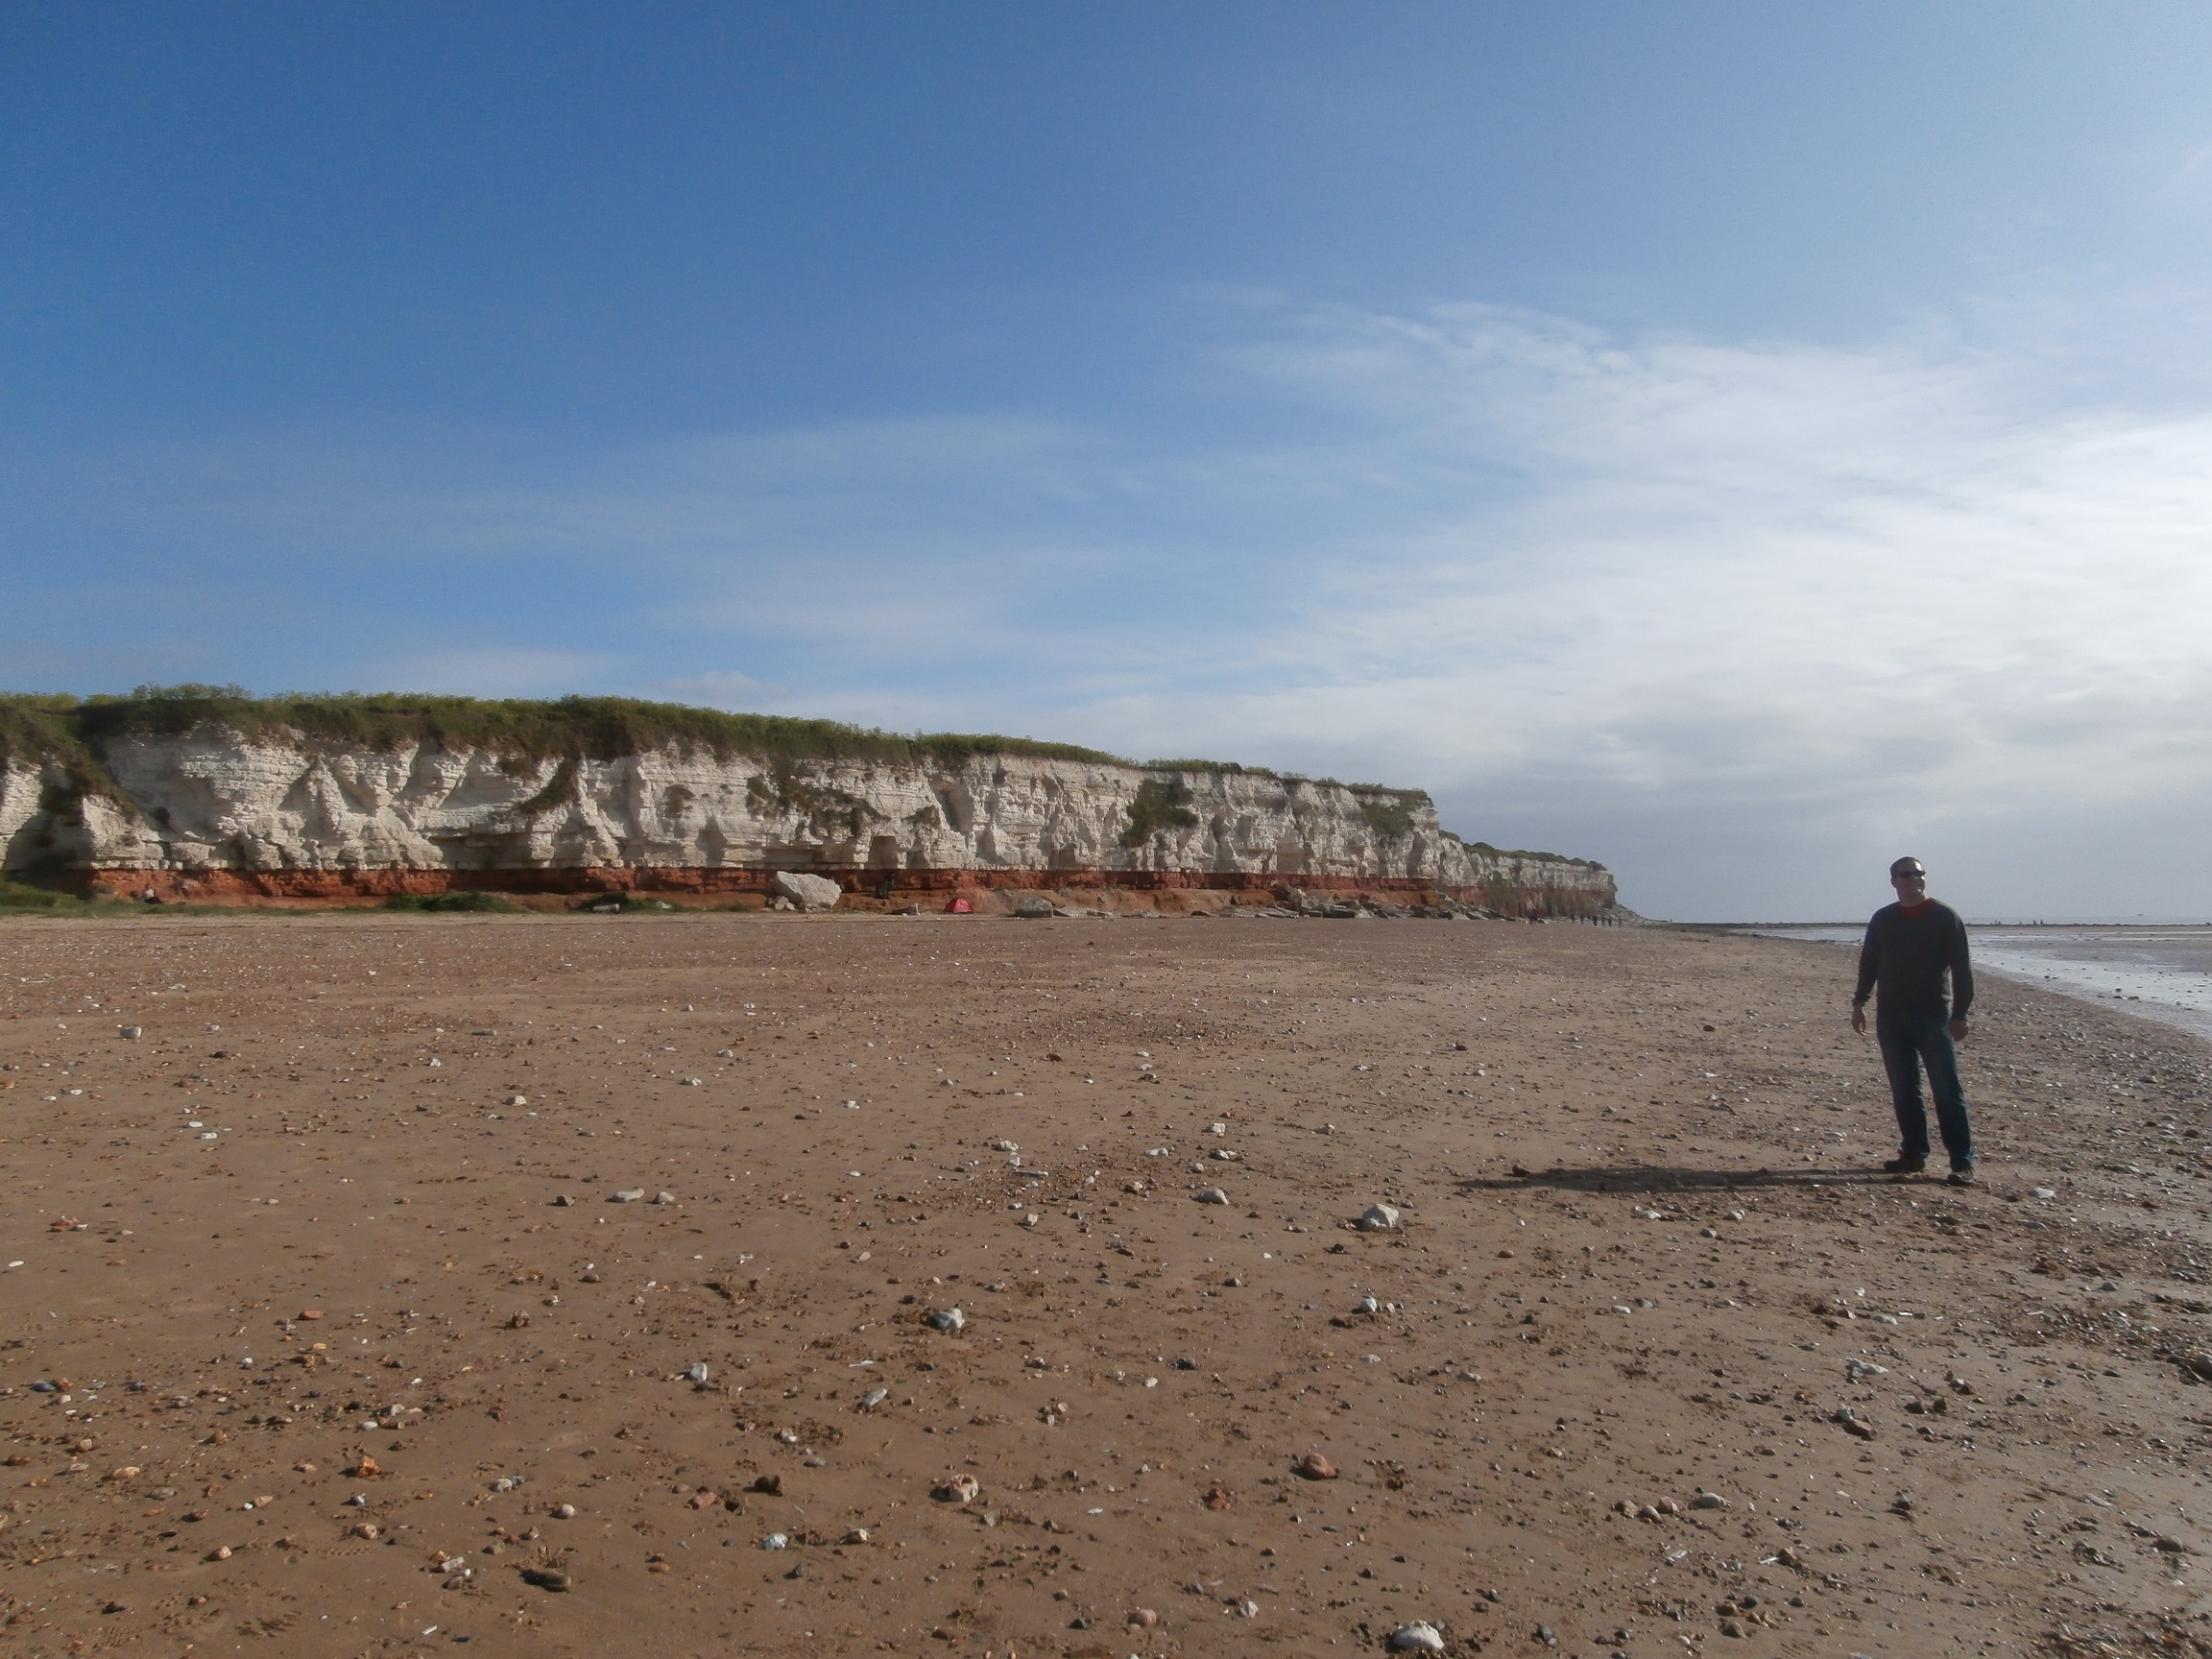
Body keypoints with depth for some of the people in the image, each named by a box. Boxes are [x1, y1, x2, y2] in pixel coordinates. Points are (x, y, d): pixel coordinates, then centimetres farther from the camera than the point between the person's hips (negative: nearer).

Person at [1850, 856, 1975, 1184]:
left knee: (1947, 1091, -4)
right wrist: (1859, 1003, 10)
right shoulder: (1882, 919, 10)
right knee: (1903, 1091, 8)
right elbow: (1868, 963, 16)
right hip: (1891, 1016, 4)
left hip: (1933, 1016, -4)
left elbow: (1961, 968, -4)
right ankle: (1913, 1154, 16)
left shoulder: (1945, 917, -2)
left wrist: (1960, 1013, -9)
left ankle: (1962, 1163, -2)